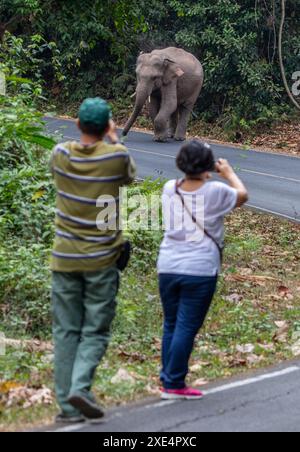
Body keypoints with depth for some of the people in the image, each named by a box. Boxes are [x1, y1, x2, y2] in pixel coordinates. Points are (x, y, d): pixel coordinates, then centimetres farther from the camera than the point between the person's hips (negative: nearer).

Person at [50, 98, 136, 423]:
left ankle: (68, 406, 4)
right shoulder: (117, 155, -9)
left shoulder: (60, 154, -2)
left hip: (64, 259, 2)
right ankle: (80, 386, -16)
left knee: (66, 332, 7)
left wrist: (96, 138, 26)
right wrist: (113, 139, 21)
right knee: (95, 331, 6)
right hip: (101, 259, -2)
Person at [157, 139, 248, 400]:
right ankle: (174, 384, 3)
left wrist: (201, 177, 34)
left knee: (171, 326, 16)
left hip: (168, 268, 5)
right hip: (200, 271, -5)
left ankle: (168, 379, 23)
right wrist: (228, 173, 26)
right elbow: (242, 195, 12)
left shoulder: (170, 189, 2)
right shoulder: (215, 192, -10)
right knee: (187, 327, 0)